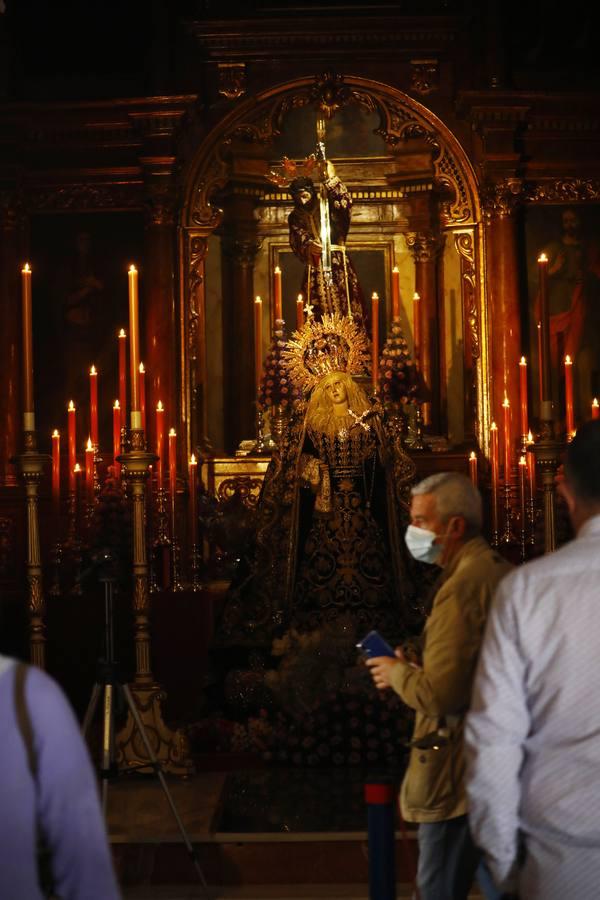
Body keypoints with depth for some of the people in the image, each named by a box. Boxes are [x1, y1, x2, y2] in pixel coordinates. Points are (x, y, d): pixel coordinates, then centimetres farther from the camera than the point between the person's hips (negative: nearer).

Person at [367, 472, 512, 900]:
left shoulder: (463, 586, -21)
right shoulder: (498, 572, 9)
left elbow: (439, 696, -25)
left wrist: (397, 672, -7)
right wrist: (420, 668, 11)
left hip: (456, 777, -10)